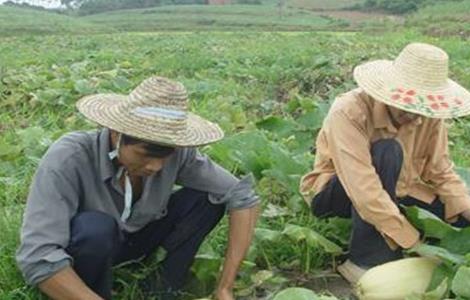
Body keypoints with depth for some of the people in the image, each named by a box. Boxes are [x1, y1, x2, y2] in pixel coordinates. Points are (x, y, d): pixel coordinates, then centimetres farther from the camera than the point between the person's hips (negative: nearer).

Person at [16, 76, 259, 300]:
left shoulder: (176, 152, -25)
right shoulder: (69, 159, -35)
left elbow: (242, 196, -20)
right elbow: (36, 258, -42)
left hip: (136, 237, 4)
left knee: (208, 197, -19)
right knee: (95, 228, -38)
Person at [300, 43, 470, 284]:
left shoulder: (429, 115, -13)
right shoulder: (348, 113, -31)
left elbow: (442, 174, -6)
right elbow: (365, 193, -37)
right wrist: (413, 243, -37)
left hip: (392, 191, 5)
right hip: (334, 192, -5)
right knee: (388, 153, -34)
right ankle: (366, 262, -27)